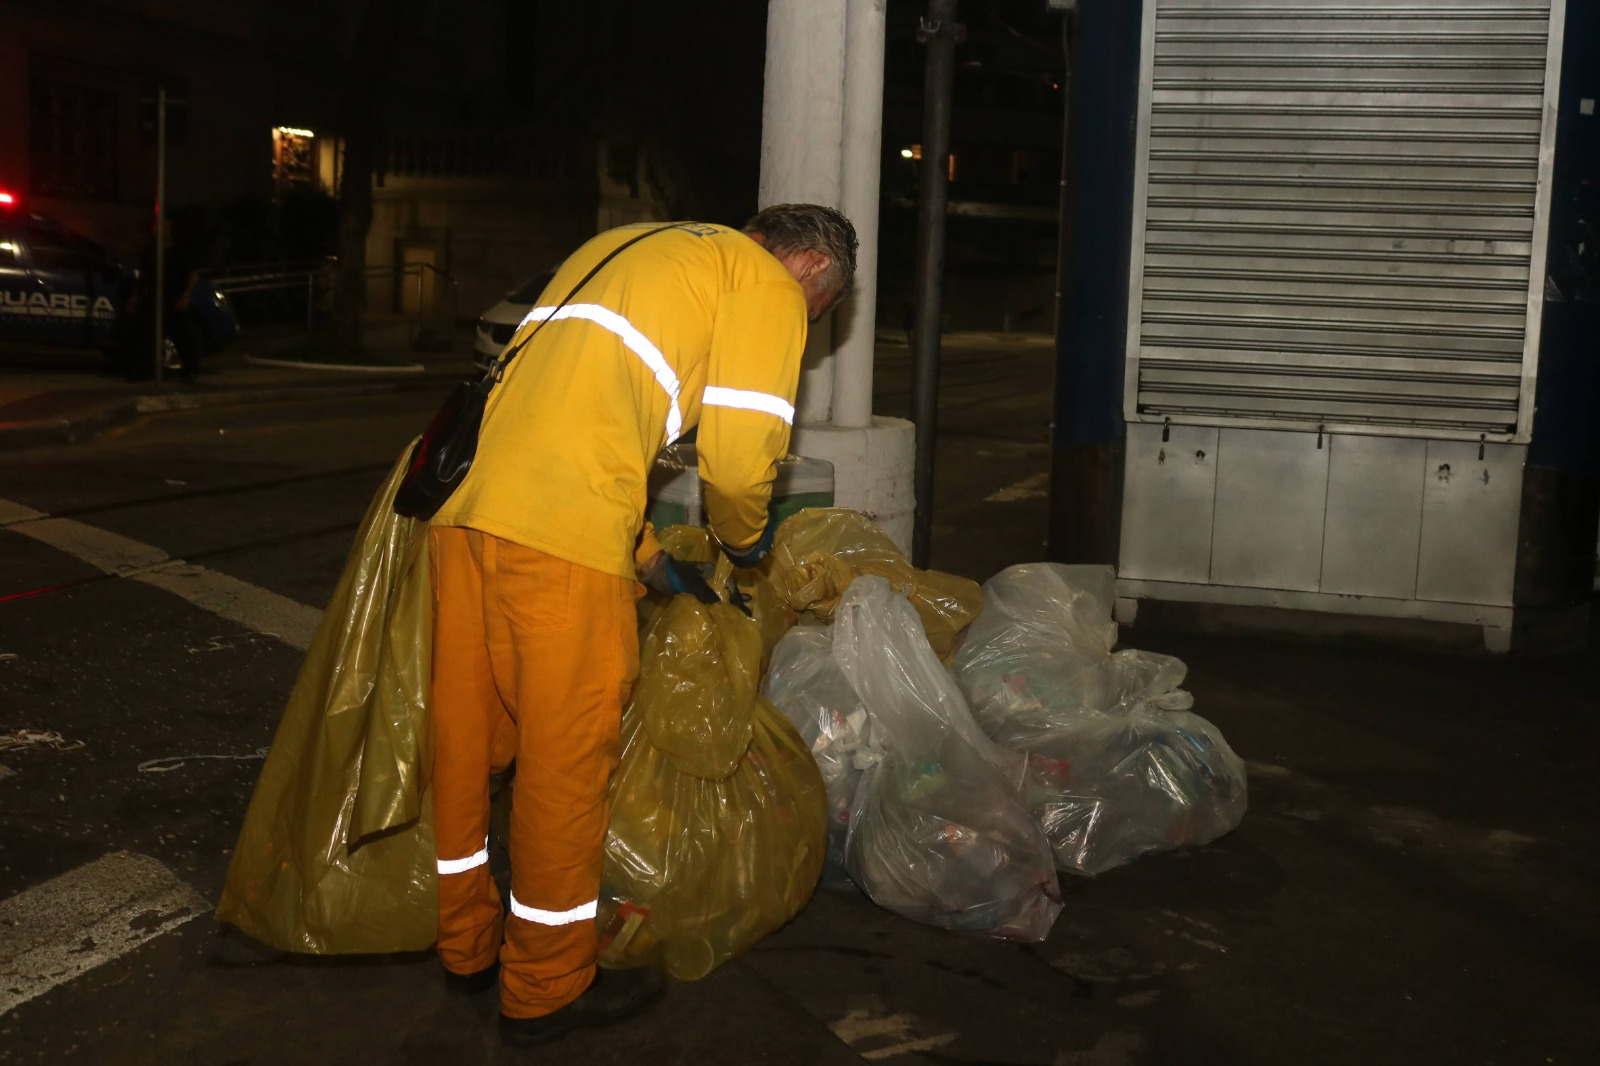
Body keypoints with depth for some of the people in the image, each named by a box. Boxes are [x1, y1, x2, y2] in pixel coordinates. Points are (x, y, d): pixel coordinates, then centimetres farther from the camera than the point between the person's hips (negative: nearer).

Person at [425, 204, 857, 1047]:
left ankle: (468, 946, 35)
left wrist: (645, 553, 30)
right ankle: (546, 989, 19)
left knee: (466, 737, 18)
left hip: (464, 508, 9)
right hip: (564, 535, -8)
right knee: (566, 756, 5)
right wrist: (746, 539, 17)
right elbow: (738, 455, -5)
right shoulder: (769, 288, 5)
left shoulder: (621, 247, 29)